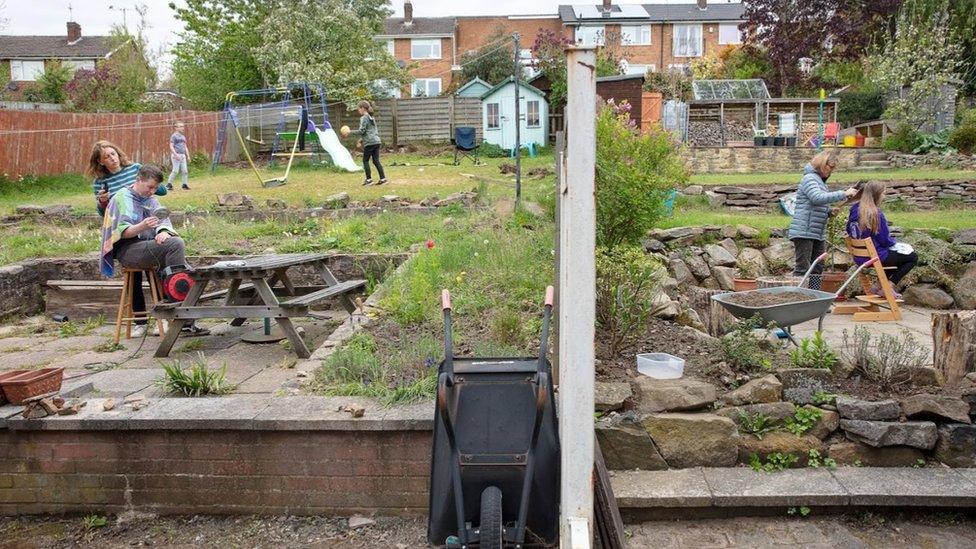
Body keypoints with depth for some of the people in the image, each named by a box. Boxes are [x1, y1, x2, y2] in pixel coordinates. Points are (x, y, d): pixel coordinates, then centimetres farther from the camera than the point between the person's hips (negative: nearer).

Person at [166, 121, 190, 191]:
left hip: (183, 155, 7)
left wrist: (188, 156, 17)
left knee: (184, 171, 2)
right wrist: (176, 155, -21)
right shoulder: (174, 136, -5)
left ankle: (185, 185, 8)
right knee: (175, 171, -8)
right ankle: (169, 184, 1)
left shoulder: (183, 137, 17)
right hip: (176, 155, -7)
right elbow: (171, 147, -11)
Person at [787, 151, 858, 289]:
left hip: (818, 233, 10)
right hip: (804, 232, -10)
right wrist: (844, 194, -23)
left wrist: (829, 212, 6)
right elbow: (818, 198, -26)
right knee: (802, 268, -9)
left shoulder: (820, 180, 20)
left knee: (817, 268, 10)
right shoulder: (809, 178, -8)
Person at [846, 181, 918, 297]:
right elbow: (885, 241, -16)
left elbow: (849, 231, 13)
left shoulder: (855, 209, 0)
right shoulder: (876, 214, -21)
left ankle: (878, 286, 23)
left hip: (859, 257, 8)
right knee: (913, 257, 10)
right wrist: (894, 243, 8)